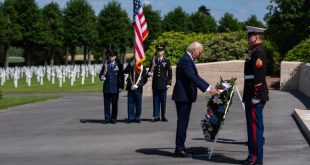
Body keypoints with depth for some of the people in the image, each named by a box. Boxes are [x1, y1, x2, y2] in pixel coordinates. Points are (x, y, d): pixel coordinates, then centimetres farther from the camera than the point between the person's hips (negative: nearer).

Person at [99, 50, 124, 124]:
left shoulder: (119, 65, 2)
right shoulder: (105, 65, 9)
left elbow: (121, 76, 1)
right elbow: (101, 74, 11)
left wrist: (121, 86, -3)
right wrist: (102, 77, -13)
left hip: (115, 87, -2)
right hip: (106, 87, 2)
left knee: (114, 103, 3)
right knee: (106, 103, 1)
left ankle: (113, 118, 10)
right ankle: (107, 118, 6)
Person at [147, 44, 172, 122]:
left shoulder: (167, 61, 5)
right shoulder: (153, 61, 9)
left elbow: (170, 73, 4)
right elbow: (150, 70, 12)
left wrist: (169, 83, -3)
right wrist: (149, 73, -12)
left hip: (163, 84, -1)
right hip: (155, 84, 1)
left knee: (163, 101, 2)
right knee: (156, 100, 2)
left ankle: (163, 116, 8)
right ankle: (156, 116, 6)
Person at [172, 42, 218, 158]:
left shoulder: (188, 60, 16)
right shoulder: (185, 60, -18)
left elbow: (195, 77, 21)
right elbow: (192, 77, -28)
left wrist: (209, 87, 14)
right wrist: (207, 88, -33)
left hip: (186, 96, 10)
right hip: (183, 96, -10)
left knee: (183, 122, 13)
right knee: (182, 122, -7)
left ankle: (180, 147, 18)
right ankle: (179, 149, -4)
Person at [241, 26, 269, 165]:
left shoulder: (258, 53, -14)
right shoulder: (254, 52, 18)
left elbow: (259, 76, -21)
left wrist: (256, 97, -23)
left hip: (255, 97, -10)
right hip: (251, 96, 10)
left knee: (255, 127, -6)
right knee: (253, 127, 14)